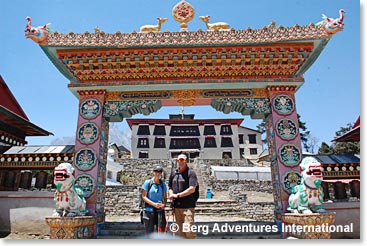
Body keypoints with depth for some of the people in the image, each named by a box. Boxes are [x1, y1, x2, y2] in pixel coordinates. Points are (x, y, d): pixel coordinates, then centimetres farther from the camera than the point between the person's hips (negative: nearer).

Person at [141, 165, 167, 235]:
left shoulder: (163, 184, 6)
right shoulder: (148, 182, -4)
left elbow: (165, 197, 10)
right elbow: (143, 196, -6)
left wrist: (164, 204, -12)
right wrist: (154, 204, -16)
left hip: (160, 211, 3)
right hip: (149, 210, -3)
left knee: (161, 231, 6)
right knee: (149, 232, 4)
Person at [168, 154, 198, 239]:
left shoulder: (190, 172, -6)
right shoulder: (173, 173, 12)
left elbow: (192, 189, -14)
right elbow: (169, 187, 22)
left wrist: (177, 195, -12)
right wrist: (171, 194, -1)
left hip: (188, 206, -6)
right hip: (177, 206, 6)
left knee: (188, 229, -10)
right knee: (180, 230, 13)